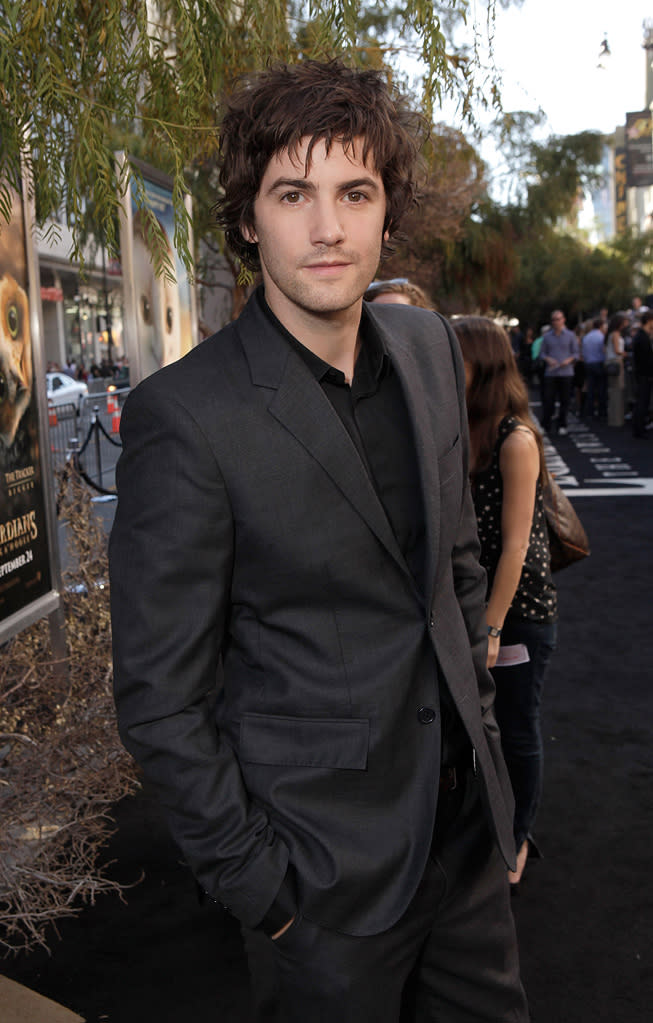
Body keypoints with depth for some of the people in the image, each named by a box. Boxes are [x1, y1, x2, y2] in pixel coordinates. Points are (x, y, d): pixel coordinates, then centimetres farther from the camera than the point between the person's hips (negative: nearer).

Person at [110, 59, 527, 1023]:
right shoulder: (186, 416, -21)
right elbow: (159, 697, -17)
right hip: (327, 867, -6)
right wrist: (255, 884, -12)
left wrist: (480, 722, 12)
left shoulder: (430, 347, 0)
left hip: (466, 811, 6)